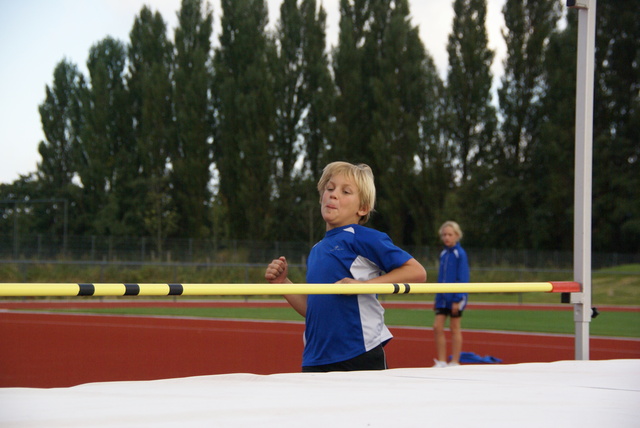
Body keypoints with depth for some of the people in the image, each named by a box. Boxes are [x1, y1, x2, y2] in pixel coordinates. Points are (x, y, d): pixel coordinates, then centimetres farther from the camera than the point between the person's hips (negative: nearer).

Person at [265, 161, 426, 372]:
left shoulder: (363, 238, -5)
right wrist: (282, 283, 9)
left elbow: (417, 272, -11)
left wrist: (364, 284, -17)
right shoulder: (316, 251, 16)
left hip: (360, 357, -6)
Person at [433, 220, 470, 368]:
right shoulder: (443, 254, 10)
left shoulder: (460, 254, -9)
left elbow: (463, 278, -12)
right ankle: (441, 361, 9)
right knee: (437, 327, 1)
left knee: (454, 329, 1)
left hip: (455, 298, -6)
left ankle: (455, 362, 9)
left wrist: (457, 299, -17)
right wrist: (437, 298, 15)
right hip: (442, 297, 6)